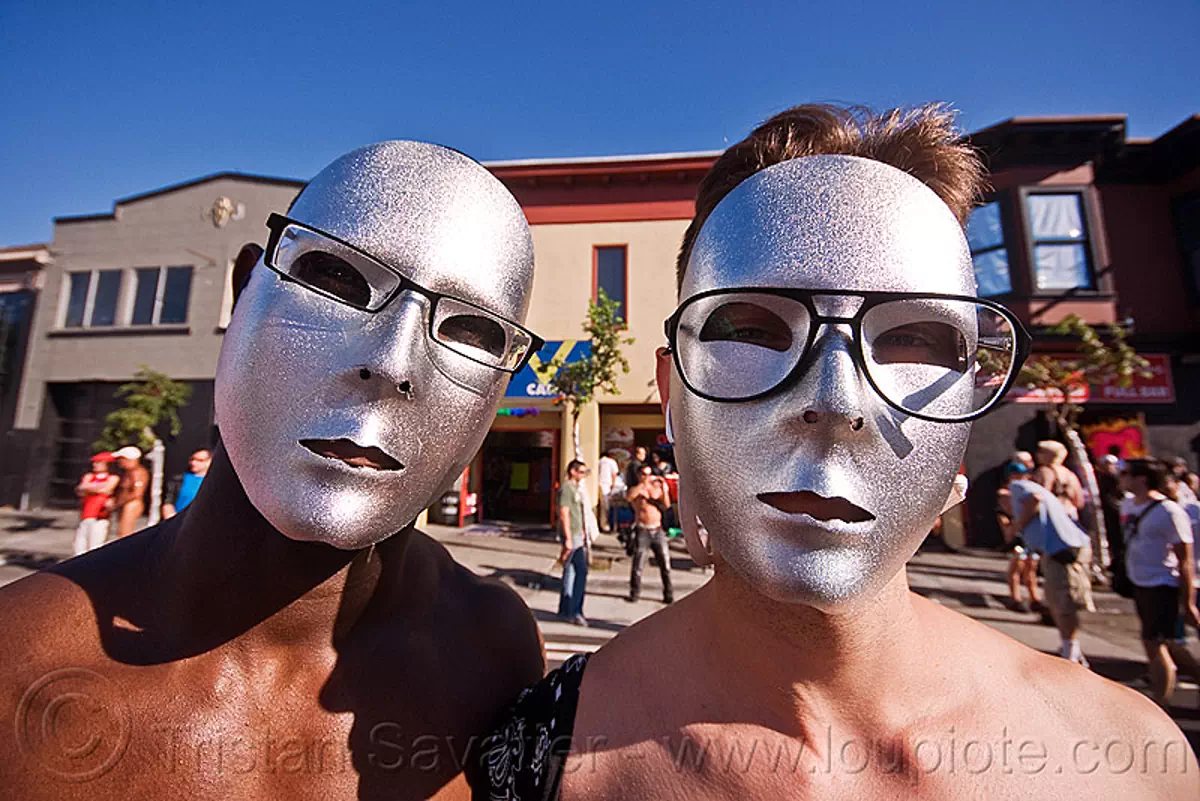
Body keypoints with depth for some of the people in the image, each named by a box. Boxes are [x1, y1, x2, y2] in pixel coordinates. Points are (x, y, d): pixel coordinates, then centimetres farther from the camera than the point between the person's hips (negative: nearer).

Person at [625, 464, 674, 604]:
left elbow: (666, 505, 2)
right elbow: (629, 496, -20)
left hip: (657, 530, 3)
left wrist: (664, 489, -11)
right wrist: (643, 483, -22)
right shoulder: (635, 489, 4)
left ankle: (668, 594, 14)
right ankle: (635, 592, 15)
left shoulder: (657, 488, 13)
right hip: (642, 530, -3)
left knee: (665, 562, 3)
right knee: (638, 563, 0)